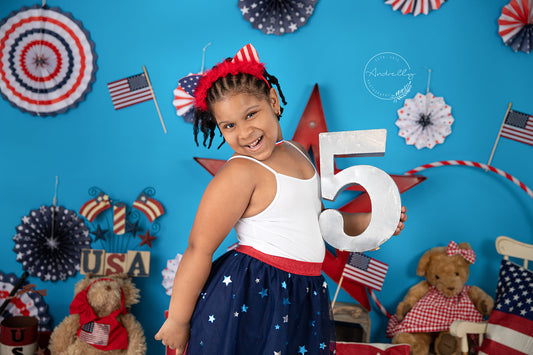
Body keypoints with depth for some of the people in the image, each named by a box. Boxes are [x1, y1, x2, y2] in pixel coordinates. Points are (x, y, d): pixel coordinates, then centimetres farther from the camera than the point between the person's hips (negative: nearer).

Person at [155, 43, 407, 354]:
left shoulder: (296, 154, 8)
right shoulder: (241, 172, -17)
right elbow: (199, 249, -17)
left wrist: (367, 221, 12)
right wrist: (178, 320, -13)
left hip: (303, 295, 7)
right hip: (250, 297, -7)